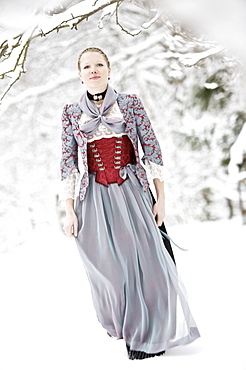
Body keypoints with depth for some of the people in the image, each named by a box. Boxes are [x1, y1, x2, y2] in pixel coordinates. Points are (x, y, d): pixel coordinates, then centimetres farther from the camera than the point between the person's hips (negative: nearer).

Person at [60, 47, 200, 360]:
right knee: (108, 264, 2)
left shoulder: (130, 104, 4)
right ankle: (123, 326, 24)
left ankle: (150, 334, 13)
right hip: (95, 197, 1)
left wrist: (161, 197, 0)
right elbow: (67, 163, 6)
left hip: (132, 191, -1)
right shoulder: (71, 113, 6)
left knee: (145, 259, -4)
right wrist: (69, 210, 1)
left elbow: (152, 150, 4)